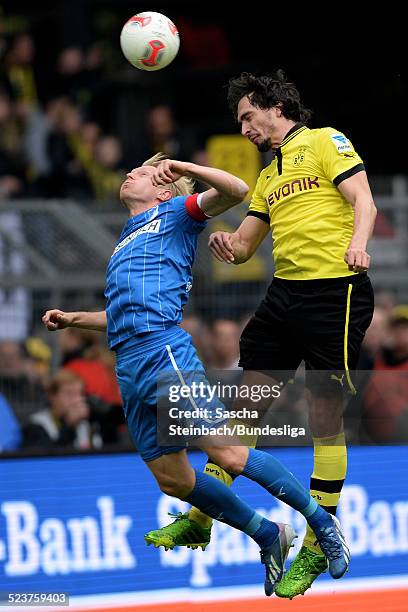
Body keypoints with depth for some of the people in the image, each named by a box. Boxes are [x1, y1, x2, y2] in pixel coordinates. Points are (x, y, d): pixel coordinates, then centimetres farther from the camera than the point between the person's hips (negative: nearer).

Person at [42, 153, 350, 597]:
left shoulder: (174, 213, 10)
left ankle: (321, 522, -4)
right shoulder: (125, 241, 30)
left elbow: (235, 191, -6)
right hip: (128, 366, 8)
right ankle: (269, 537, 18)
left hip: (163, 350, -8)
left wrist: (184, 168, -11)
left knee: (226, 453, -16)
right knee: (173, 480, 5)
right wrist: (71, 319, 31)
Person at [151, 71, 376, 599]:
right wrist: (225, 244, 1)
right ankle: (199, 519, 16)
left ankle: (317, 550, 4)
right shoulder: (268, 176, 24)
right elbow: (243, 247, 25)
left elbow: (363, 201, -9)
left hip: (336, 291, -7)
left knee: (326, 419, -3)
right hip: (284, 294, 8)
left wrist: (357, 243, -29)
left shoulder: (325, 142, 3)